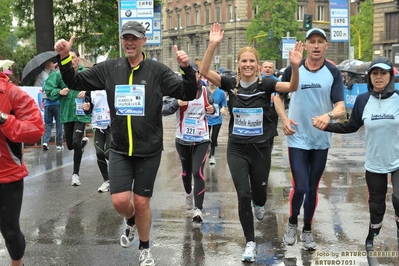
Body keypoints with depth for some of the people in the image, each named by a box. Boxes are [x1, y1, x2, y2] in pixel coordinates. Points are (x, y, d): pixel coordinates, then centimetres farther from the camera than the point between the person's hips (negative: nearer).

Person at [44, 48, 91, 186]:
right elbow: (48, 89, 1)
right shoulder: (60, 74, -1)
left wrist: (87, 92, -20)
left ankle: (76, 173, 4)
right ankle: (83, 141, 51)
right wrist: (59, 92, -15)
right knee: (70, 145, 13)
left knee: (76, 143, -13)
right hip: (66, 114, 3)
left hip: (81, 113, -3)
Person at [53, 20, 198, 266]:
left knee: (142, 202, 7)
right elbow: (75, 82, 8)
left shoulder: (157, 70, -6)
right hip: (119, 149, 2)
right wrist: (65, 58, -9)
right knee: (120, 200, -5)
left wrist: (187, 69, -28)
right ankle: (130, 221, 34)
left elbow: (188, 94, -10)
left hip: (149, 150, -2)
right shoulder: (109, 69, 1)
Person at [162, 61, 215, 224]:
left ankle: (198, 209, -10)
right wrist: (177, 103, -34)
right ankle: (188, 193, 48)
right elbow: (163, 110, -17)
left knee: (198, 172, -11)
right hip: (183, 139, 0)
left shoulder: (205, 92, 0)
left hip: (201, 139, 0)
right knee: (186, 170, 18)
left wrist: (212, 110, -7)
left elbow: (210, 108, 17)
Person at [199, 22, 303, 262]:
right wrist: (213, 45, -28)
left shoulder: (265, 85, -8)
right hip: (237, 148, 0)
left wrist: (295, 67, -42)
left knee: (258, 193, 14)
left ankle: (259, 204, 55)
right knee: (243, 195, -6)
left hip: (260, 149, 0)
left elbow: (292, 87, -23)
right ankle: (250, 243, 9)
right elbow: (205, 71, -15)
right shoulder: (231, 85, -4)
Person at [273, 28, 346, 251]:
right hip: (297, 139, -1)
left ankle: (307, 230, 29)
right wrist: (284, 118, -8)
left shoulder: (333, 73, -5)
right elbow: (278, 96, 9)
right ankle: (292, 224, 19)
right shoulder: (293, 70, -5)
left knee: (313, 189, 12)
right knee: (300, 187, -8)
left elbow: (341, 108, -11)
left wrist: (329, 115, -33)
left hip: (321, 141, 1)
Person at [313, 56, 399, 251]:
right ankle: (372, 235, 43)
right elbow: (352, 126, 4)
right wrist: (326, 126, -5)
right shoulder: (363, 100, -5)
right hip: (374, 163, 2)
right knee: (376, 204, 15)